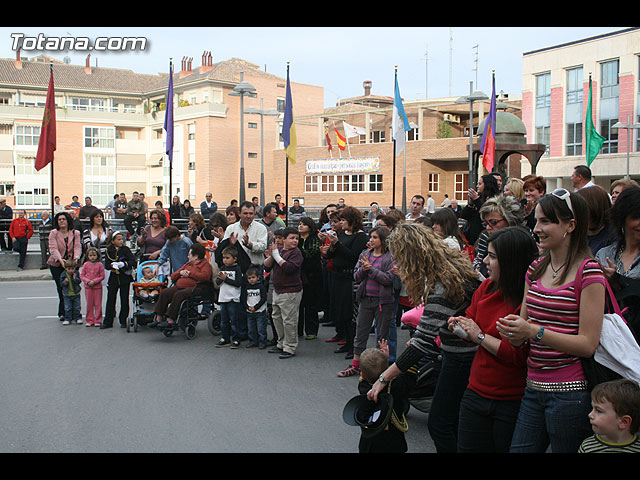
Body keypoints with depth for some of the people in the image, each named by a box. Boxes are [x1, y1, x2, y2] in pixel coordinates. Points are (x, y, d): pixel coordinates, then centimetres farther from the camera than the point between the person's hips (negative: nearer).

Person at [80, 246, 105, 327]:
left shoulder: (100, 264, -4)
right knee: (89, 304, 8)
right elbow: (82, 275, 3)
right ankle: (90, 320, 16)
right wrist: (87, 281, -13)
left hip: (97, 287, -2)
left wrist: (94, 281, -16)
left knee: (98, 304, 2)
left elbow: (102, 276, -3)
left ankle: (98, 321, 9)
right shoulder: (85, 264, 1)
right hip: (88, 287, 2)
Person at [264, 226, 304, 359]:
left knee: (289, 320, -6)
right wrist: (271, 256, -9)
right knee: (277, 318, 18)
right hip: (277, 291, 8)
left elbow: (289, 268, -26)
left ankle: (290, 349, 3)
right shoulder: (279, 250, 10)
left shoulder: (296, 252, -10)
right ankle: (281, 344, 32)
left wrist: (277, 256, -18)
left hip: (290, 292, -8)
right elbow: (266, 266, 10)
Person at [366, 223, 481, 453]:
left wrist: (384, 378, -26)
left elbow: (422, 343, -31)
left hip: (461, 359, -10)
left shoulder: (441, 287, -30)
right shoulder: (457, 262, -1)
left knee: (439, 424, -1)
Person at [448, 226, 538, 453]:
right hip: (476, 392, 7)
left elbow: (520, 355, -25)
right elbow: (470, 319, 18)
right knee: (467, 449, 15)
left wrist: (481, 336, -14)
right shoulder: (487, 287, 3)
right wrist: (460, 326, -6)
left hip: (512, 403, -7)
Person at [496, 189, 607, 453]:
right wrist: (514, 330, -7)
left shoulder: (589, 272, -10)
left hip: (569, 392, -6)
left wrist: (534, 331, -22)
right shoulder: (536, 268, 11)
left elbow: (588, 344, -14)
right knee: (517, 449, 7)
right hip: (533, 388, 6)